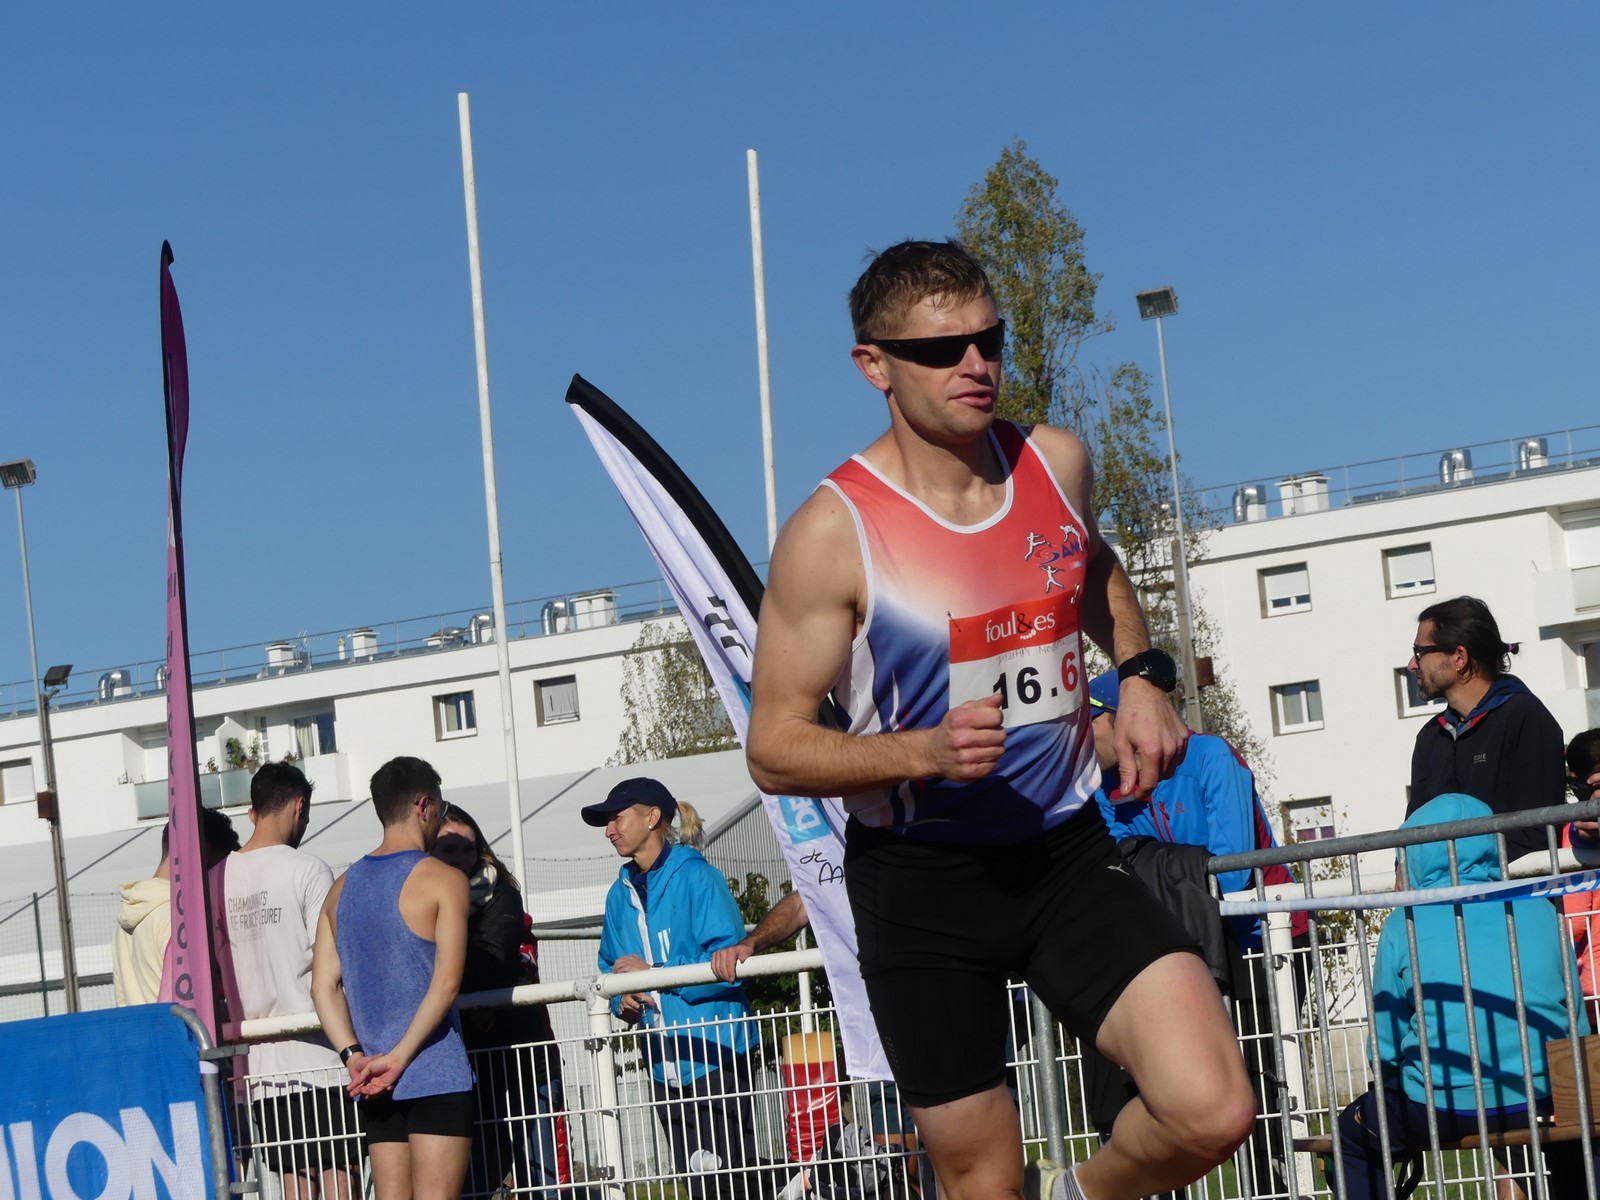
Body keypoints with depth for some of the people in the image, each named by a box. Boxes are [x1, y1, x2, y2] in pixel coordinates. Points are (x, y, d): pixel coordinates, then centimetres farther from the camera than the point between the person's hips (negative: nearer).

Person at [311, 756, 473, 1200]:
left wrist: (355, 1056, 1)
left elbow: (323, 985, 8)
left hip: (374, 1085, 6)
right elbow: (446, 981, -15)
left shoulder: (343, 887, 13)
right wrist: (399, 1058, -13)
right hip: (437, 1078, -6)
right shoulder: (443, 879, -6)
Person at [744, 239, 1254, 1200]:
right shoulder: (834, 532, -15)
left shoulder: (1058, 463, 0)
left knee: (1213, 1112, -14)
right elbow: (775, 749, -12)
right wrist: (923, 752, -28)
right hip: (920, 880, -3)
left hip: (1067, 849, 3)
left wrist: (1142, 673, 6)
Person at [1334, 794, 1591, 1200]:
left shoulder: (1404, 924, 0)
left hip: (1441, 1105, -3)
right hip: (1540, 1098, 3)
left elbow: (1386, 1045, 4)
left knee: (1350, 1139, 23)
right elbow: (1576, 1026, 13)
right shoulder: (1538, 910, 6)